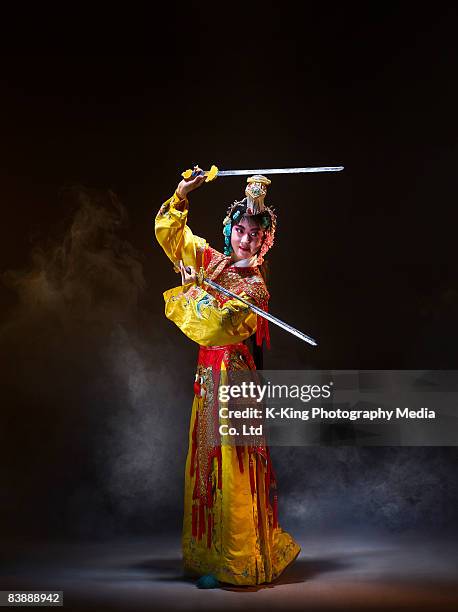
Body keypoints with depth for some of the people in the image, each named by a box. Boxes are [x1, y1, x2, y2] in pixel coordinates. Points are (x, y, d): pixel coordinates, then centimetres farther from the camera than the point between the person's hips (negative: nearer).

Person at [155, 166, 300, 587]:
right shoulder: (213, 261, 9)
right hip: (209, 376, 7)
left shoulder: (254, 286, -11)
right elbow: (170, 232, 15)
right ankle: (209, 550, 25)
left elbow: (218, 328, -22)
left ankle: (232, 561, 8)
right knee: (208, 459, 13)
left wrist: (194, 290, -12)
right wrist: (182, 195, 0)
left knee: (229, 465, -3)